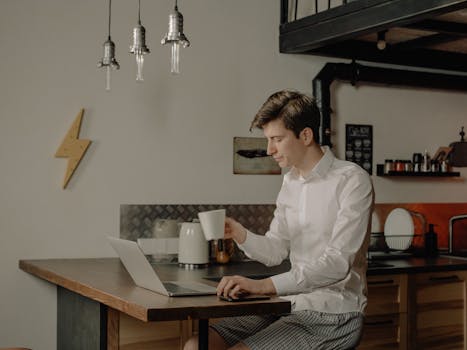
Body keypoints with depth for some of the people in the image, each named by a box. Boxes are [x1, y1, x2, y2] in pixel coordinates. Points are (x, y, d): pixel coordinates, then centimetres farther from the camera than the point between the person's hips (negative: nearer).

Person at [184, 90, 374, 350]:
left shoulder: (352, 181, -13)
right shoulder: (291, 182, 12)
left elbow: (337, 263, -23)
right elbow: (275, 252, 13)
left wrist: (265, 285, -31)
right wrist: (241, 235, -8)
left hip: (333, 314, -7)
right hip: (290, 306, 7)